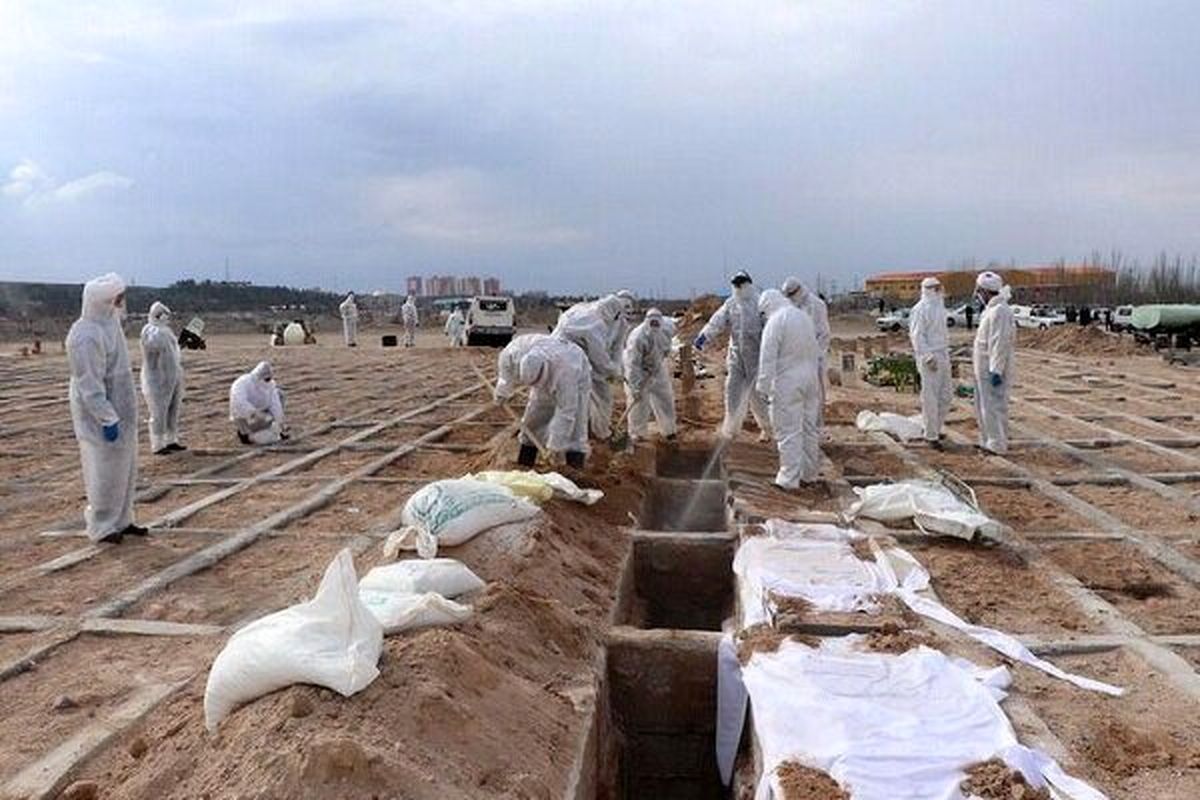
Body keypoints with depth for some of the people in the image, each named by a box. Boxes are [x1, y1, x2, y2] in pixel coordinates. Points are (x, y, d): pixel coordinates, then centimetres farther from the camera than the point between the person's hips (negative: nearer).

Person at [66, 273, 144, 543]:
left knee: (125, 468, 15)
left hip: (121, 411, 10)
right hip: (100, 414, -10)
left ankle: (121, 521, 26)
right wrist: (107, 419, -23)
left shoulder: (109, 325, 8)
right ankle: (101, 527, 13)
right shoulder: (87, 336, -22)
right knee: (104, 470, 1)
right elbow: (89, 384, -23)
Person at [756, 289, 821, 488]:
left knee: (788, 431, -3)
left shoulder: (775, 322, -12)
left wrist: (763, 386, -12)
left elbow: (768, 358, -16)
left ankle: (790, 478, 0)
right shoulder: (804, 317, 13)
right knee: (809, 427, 14)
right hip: (809, 379, 8)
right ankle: (810, 472, 24)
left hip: (788, 383, -8)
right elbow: (815, 351, 17)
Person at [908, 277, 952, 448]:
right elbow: (916, 335, -16)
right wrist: (928, 357, -21)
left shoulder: (939, 307, 15)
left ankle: (936, 429, 25)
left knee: (946, 395, 12)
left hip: (943, 355, 9)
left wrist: (946, 354, 17)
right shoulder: (920, 309, -12)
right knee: (930, 398, -3)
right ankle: (931, 436, 5)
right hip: (929, 358, -9)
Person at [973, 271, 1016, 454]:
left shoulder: (999, 311, -18)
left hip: (993, 370, -10)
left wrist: (996, 370, -25)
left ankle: (998, 444, 3)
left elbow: (1000, 343, -23)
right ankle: (988, 441, 24)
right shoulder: (991, 310, 15)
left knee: (993, 407, -4)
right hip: (984, 369, 10)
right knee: (982, 406, 16)